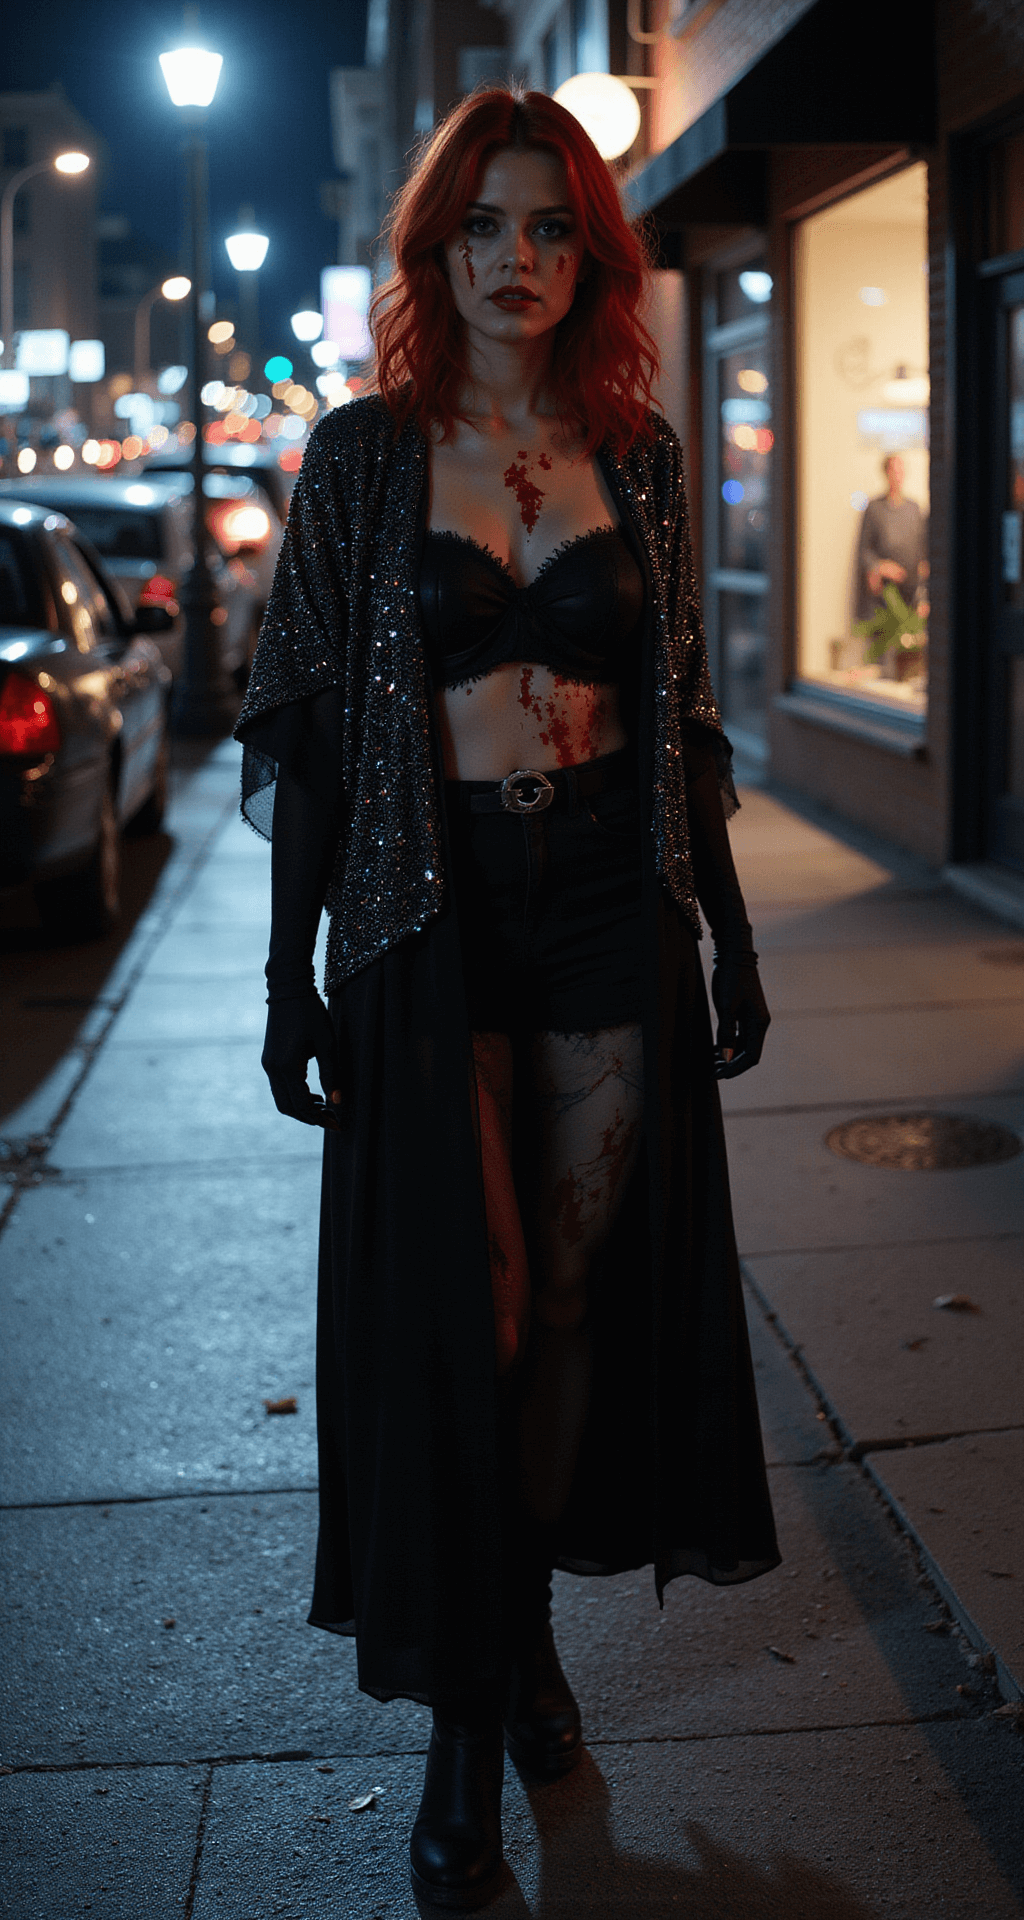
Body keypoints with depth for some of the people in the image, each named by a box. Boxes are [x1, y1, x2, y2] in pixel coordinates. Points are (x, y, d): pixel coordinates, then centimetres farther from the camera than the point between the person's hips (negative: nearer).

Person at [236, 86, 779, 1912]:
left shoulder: (638, 456, 6)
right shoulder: (363, 455, -1)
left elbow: (682, 710, 10)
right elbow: (307, 726, -1)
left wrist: (730, 930, 8)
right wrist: (293, 970, -5)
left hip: (611, 909, 3)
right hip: (431, 917, -2)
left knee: (574, 1293, 9)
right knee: (461, 1312, 1)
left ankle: (524, 1622, 29)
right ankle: (466, 1714, 14)